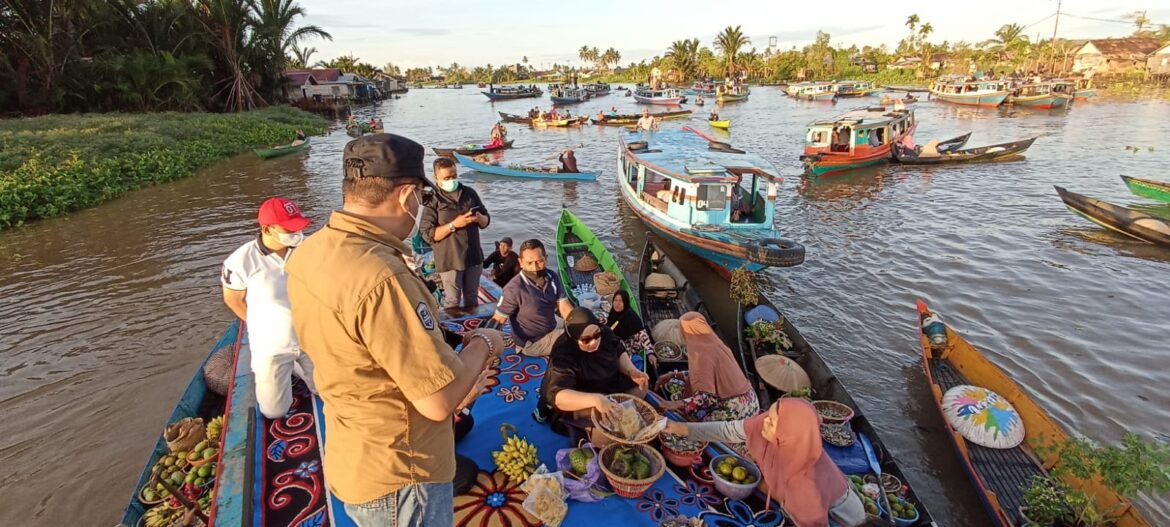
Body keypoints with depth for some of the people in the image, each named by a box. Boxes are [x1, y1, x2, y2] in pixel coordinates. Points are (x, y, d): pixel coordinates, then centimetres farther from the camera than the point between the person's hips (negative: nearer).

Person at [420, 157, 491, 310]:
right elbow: (427, 234, -13)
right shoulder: (433, 200, -8)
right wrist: (453, 225, -23)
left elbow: (486, 221, 10)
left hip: (473, 257, 4)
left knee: (472, 298, 17)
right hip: (449, 260, -4)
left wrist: (479, 218, -13)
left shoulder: (470, 193, 5)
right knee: (453, 301, 4)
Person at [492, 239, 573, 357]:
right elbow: (497, 321, -23)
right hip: (532, 343, -7)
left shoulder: (552, 277, -10)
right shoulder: (515, 289, -30)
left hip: (552, 328, 7)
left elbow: (565, 308, -12)